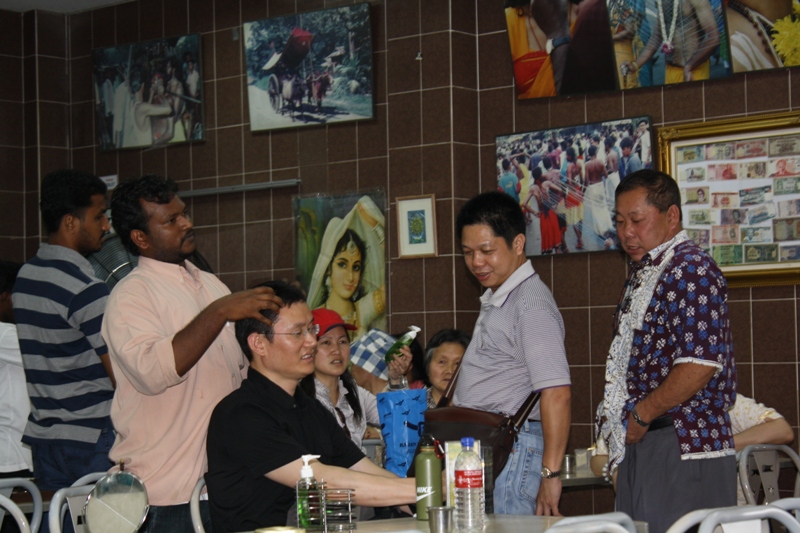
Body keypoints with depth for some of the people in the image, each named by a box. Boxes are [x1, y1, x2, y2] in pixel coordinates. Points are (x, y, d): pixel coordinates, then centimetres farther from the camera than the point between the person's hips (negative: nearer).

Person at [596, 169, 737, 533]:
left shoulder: (690, 270, -12)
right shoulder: (641, 276, 19)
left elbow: (701, 363, -22)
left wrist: (641, 415, -13)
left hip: (682, 448, -10)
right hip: (642, 444, 10)